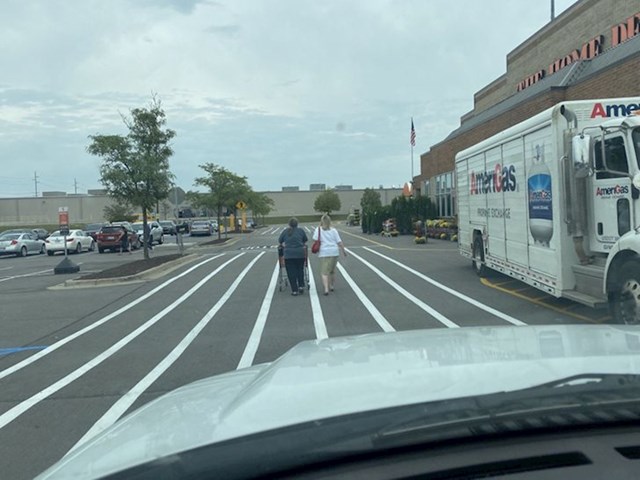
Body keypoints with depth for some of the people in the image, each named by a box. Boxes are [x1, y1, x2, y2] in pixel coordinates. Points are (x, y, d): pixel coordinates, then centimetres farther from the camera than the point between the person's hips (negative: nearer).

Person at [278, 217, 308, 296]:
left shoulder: (285, 231, 7)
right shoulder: (301, 231, 6)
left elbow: (279, 242, 14)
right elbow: (305, 241, 16)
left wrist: (284, 246, 33)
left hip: (288, 254, 0)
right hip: (300, 253, 0)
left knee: (291, 272, 5)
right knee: (300, 270, 17)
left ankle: (294, 290, 5)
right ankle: (301, 286, 12)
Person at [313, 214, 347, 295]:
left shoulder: (318, 230, 1)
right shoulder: (333, 230, 6)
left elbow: (315, 240, -9)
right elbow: (339, 242, 3)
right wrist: (344, 251, 12)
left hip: (324, 253, -3)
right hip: (334, 252, 3)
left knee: (324, 272, -4)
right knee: (332, 271, 19)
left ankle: (326, 289, -18)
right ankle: (331, 286, 31)